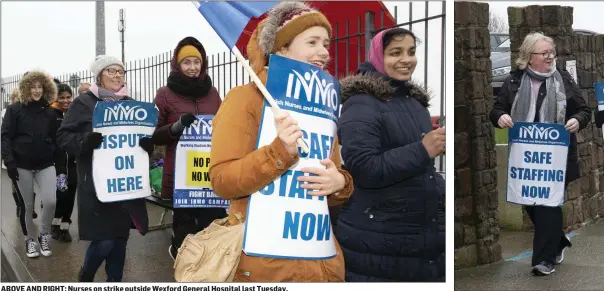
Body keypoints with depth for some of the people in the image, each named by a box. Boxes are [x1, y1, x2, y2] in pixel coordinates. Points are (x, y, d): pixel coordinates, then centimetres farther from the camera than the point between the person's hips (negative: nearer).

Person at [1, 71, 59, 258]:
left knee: (50, 201, -12)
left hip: (45, 164, 2)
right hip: (22, 165, -1)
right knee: (27, 205, 6)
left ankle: (44, 235, 11)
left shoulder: (50, 112, 7)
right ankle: (29, 240, 24)